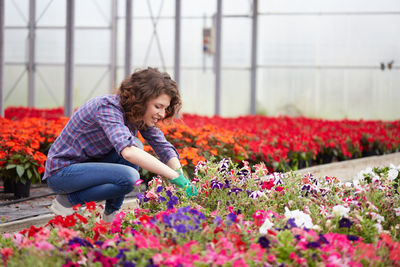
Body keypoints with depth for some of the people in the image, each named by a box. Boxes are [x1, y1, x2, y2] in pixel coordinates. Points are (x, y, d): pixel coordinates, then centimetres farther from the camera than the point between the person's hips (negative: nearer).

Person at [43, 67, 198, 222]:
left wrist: (183, 180, -20)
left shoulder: (140, 116, -2)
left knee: (136, 145, -11)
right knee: (129, 177, -27)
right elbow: (128, 151, -44)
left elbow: (164, 147, -1)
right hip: (61, 172, -9)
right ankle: (67, 200, -8)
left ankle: (111, 214, -4)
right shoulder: (108, 107, -28)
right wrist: (175, 176, -46)